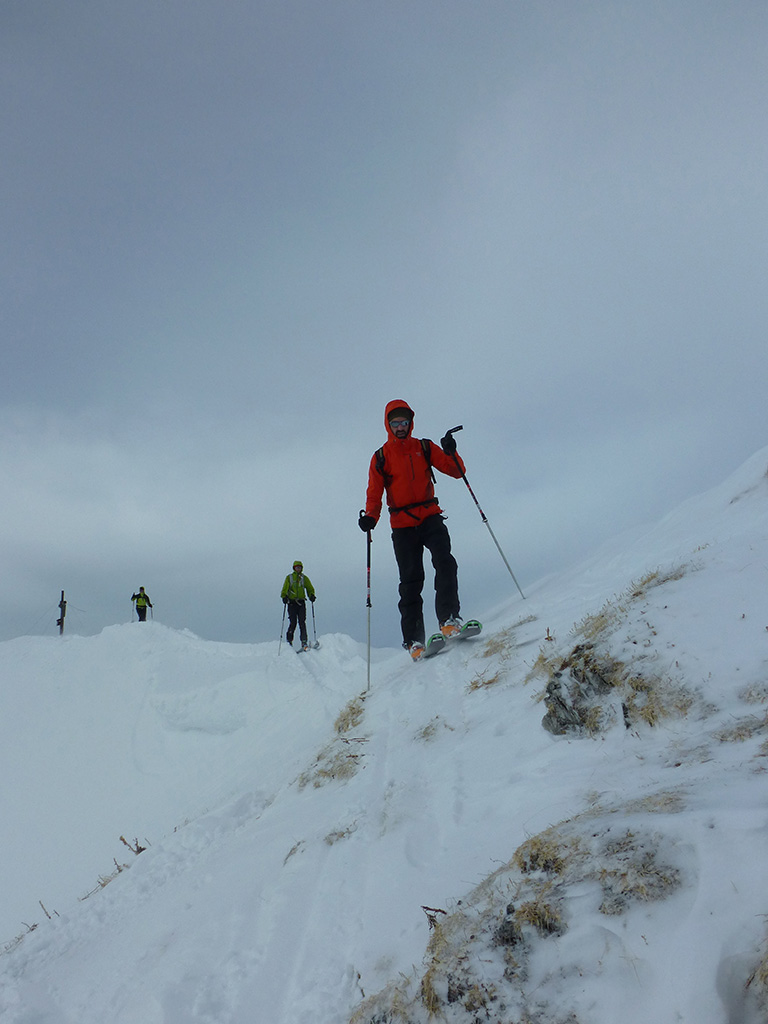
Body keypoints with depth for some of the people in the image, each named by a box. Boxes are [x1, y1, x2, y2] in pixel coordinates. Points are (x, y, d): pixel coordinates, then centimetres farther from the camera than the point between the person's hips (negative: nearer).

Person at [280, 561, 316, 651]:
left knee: (302, 622, -9)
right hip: (292, 602, -1)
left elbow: (310, 588, 16)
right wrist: (284, 597, -11)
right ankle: (289, 640, 9)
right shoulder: (289, 577, 9)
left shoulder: (304, 578, 12)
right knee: (293, 622, -6)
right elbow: (285, 589, 7)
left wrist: (311, 595, -4)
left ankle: (304, 642, -11)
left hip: (301, 602, 1)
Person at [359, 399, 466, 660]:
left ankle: (448, 619, -22)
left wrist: (450, 453, -13)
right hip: (402, 525, -1)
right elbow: (374, 492, 6)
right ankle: (413, 639, -2)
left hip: (430, 516, 1)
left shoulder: (425, 448, 11)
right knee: (411, 579, -4)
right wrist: (370, 517, -13)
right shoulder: (381, 457, 9)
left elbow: (456, 471, 7)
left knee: (444, 562, -22)